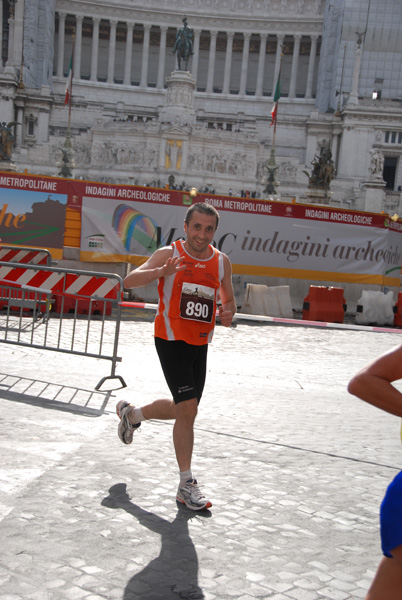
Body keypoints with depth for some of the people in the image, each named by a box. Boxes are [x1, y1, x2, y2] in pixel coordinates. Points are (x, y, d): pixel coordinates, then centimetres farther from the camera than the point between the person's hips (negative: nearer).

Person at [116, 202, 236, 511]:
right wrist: (162, 272, -38)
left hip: (201, 344, 6)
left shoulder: (222, 261, 3)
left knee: (184, 409, 16)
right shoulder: (169, 254, -10)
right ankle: (187, 485, -1)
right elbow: (130, 281, -20)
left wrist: (228, 313, -9)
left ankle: (131, 413, 43)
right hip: (172, 340, -6)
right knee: (188, 408, -13)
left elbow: (228, 300, 15)